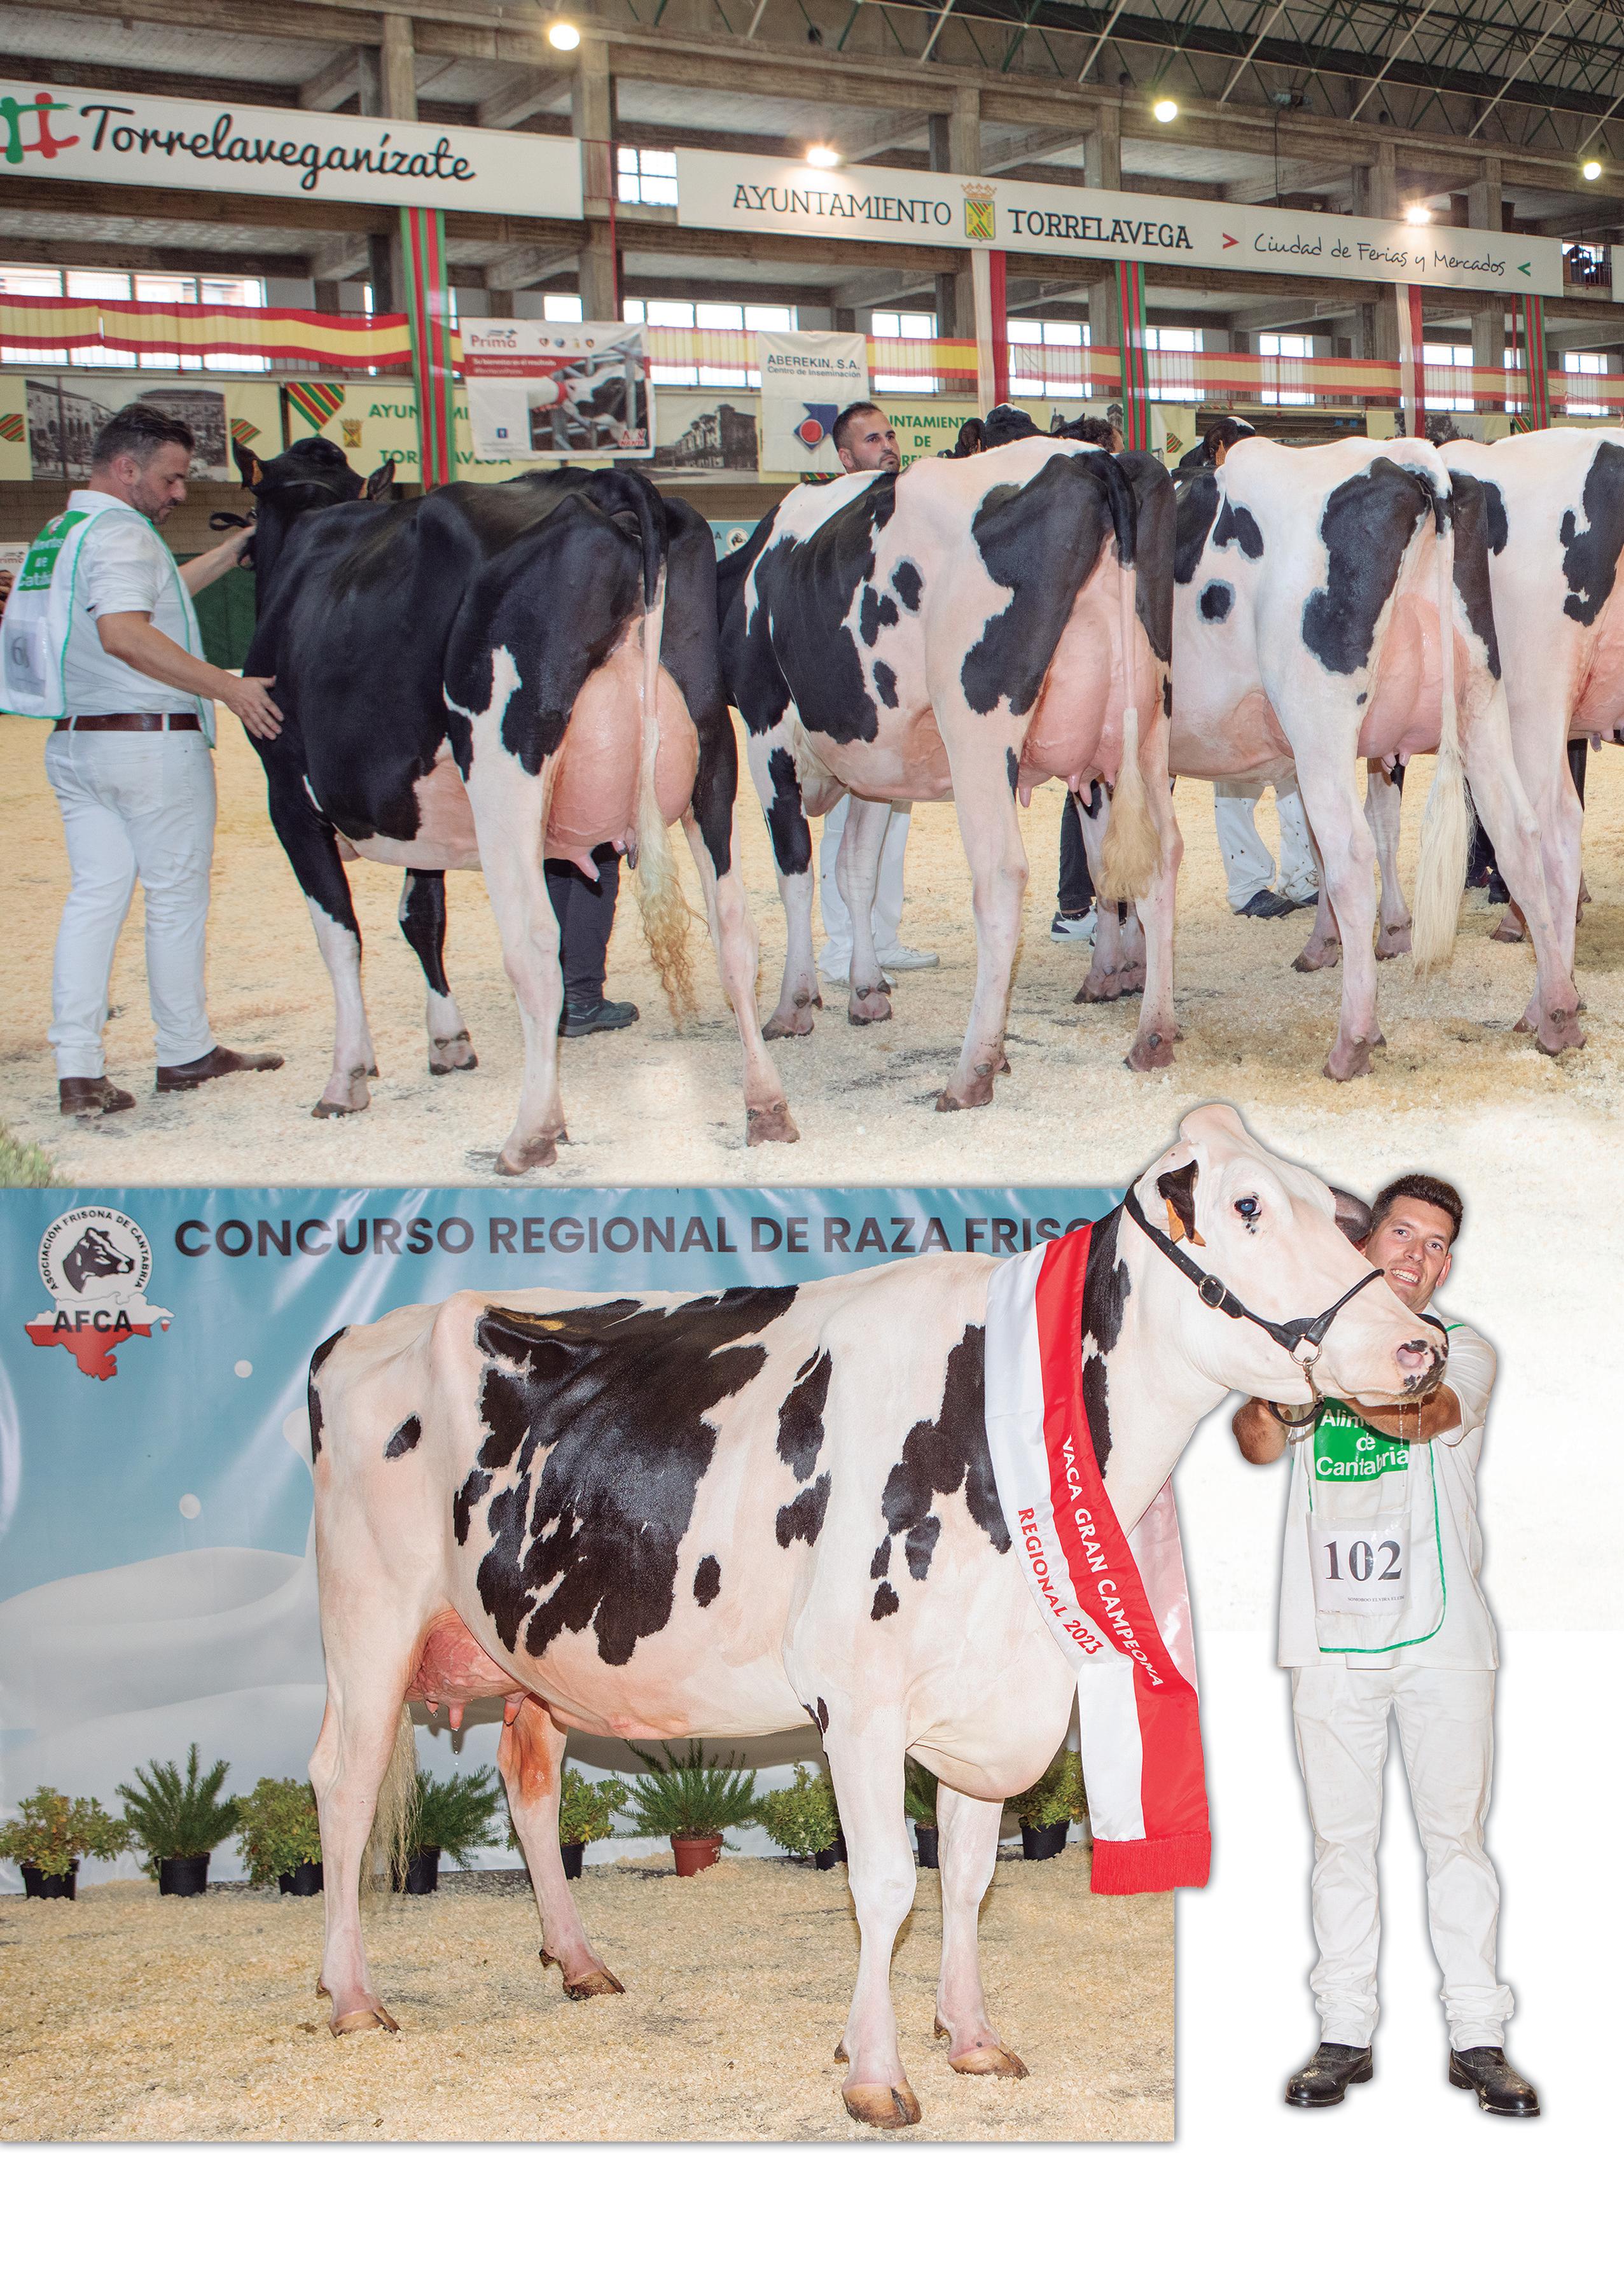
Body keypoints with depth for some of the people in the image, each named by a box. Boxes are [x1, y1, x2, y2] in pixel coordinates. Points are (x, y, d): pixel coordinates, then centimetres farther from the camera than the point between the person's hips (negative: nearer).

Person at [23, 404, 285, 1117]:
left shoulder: (57, 534, 16)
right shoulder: (122, 532, -15)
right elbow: (124, 633, -29)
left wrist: (228, 554, 27)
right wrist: (225, 685, -29)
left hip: (73, 742, 8)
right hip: (155, 743, -8)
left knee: (94, 897, 7)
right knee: (177, 899, 6)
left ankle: (77, 1070, 1)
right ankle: (186, 1054, 17)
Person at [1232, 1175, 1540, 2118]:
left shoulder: (1466, 1352, 6)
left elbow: (1416, 1414, -18)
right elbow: (1260, 1445, -5)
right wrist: (1268, 1398, -28)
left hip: (1444, 1630, -1)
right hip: (1332, 1633, 1)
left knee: (1457, 1832, 2)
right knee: (1343, 1838, 4)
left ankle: (1478, 2039, 9)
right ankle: (1345, 2037, 10)